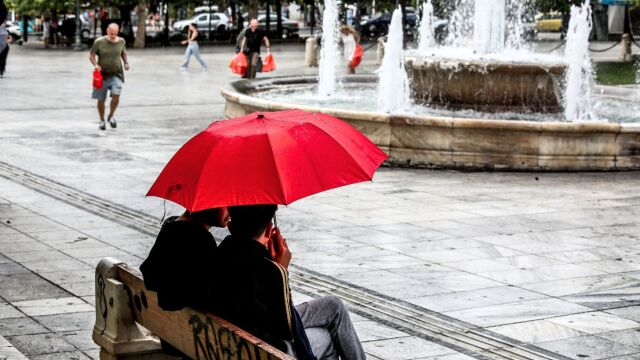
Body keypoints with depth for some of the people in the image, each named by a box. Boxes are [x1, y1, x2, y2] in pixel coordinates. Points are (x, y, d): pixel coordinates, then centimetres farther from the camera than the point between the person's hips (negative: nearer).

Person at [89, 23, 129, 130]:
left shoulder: (121, 41, 1)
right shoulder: (99, 42, -8)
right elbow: (91, 56, 0)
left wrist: (126, 63, 1)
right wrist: (95, 65, -19)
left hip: (117, 74, 1)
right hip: (103, 75, -1)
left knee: (116, 95, -18)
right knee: (101, 99, 5)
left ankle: (111, 116, 7)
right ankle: (102, 120, 28)